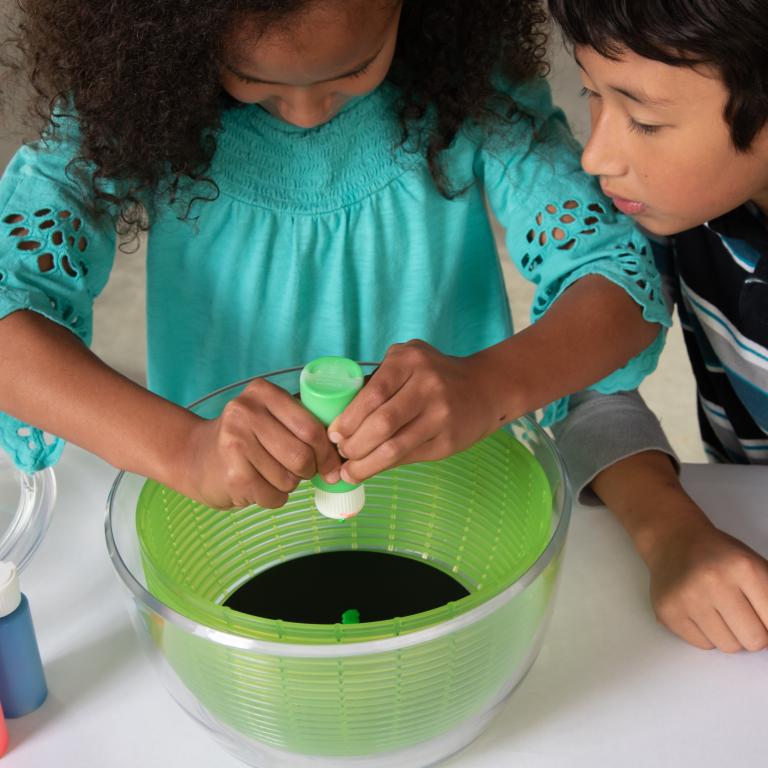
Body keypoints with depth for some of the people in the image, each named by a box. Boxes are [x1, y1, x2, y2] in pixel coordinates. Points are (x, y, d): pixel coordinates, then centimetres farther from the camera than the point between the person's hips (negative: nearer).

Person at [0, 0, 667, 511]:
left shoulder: (467, 78, -11)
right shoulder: (134, 97, -12)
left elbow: (625, 279, -12)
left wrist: (489, 387, -33)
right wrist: (183, 449, -35)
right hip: (230, 525, 0)